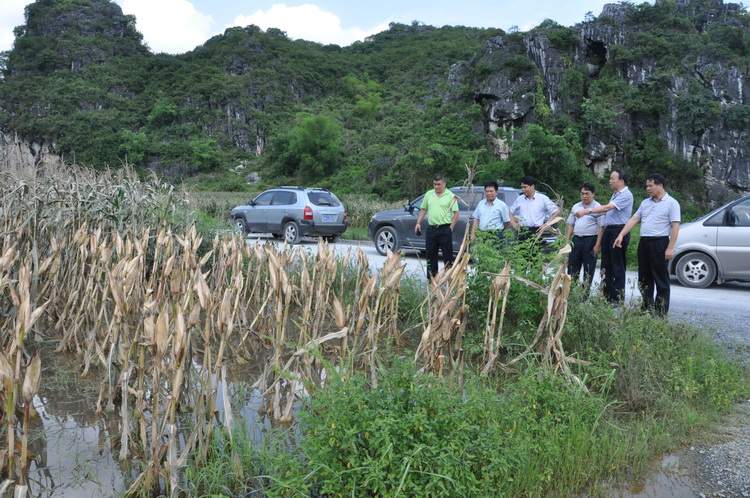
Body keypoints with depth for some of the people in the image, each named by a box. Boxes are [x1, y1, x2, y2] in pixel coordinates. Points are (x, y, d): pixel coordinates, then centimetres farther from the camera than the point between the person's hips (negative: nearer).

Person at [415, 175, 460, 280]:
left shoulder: (451, 196, -2)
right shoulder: (429, 194, 12)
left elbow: (456, 213, -3)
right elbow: (423, 209, 17)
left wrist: (451, 227, -10)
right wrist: (418, 223, 8)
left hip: (445, 229, -4)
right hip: (431, 229, 5)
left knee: (447, 255, 0)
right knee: (431, 255, 9)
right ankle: (431, 278, 19)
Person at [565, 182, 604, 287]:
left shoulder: (598, 207, -5)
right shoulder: (576, 207, 12)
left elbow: (601, 227, -9)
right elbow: (570, 225, 15)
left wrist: (597, 245, -15)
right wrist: (567, 241, 9)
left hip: (590, 240, -5)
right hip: (576, 239, 5)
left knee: (588, 269, 3)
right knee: (572, 267, 8)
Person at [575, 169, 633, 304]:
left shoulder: (626, 195, -12)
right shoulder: (615, 195, 19)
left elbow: (607, 207, -23)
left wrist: (587, 211, -28)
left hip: (619, 231, -9)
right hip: (608, 231, 9)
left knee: (618, 266, -5)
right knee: (606, 265, 10)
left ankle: (617, 298, 0)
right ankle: (606, 294, 16)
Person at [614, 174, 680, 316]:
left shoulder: (671, 203, -5)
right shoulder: (645, 203, 15)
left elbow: (675, 226, -11)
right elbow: (633, 220, 13)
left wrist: (670, 248, -18)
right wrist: (621, 235, 2)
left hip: (660, 244, -7)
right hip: (644, 243, 7)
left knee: (661, 279, -2)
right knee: (644, 279, 11)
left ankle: (661, 312, 3)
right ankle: (647, 308, 20)